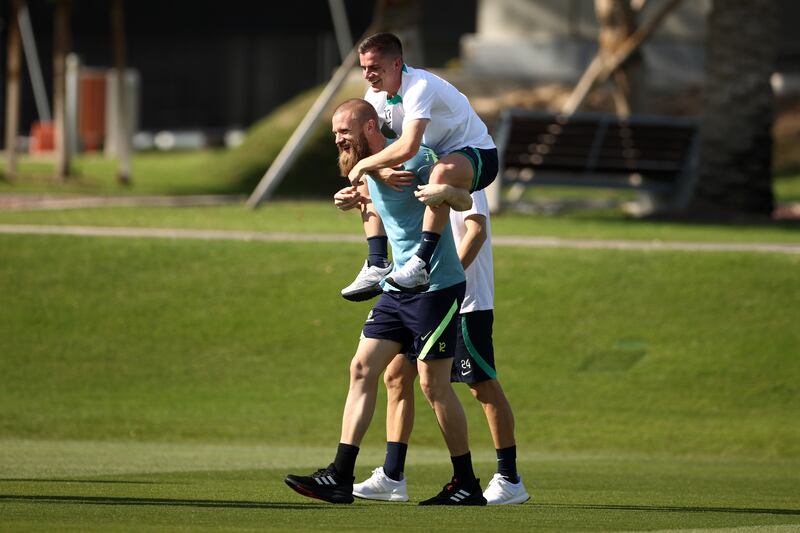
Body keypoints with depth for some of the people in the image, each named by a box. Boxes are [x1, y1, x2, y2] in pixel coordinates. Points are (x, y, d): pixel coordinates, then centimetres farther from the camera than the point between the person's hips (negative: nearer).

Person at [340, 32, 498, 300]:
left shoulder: (420, 87, -29)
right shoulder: (377, 94, -3)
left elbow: (408, 147, -41)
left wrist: (363, 165, -29)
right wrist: (380, 171, -27)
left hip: (476, 153, -9)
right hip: (433, 158, 9)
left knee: (441, 173, -42)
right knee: (367, 184, 3)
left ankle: (420, 266, -42)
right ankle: (378, 265, -3)